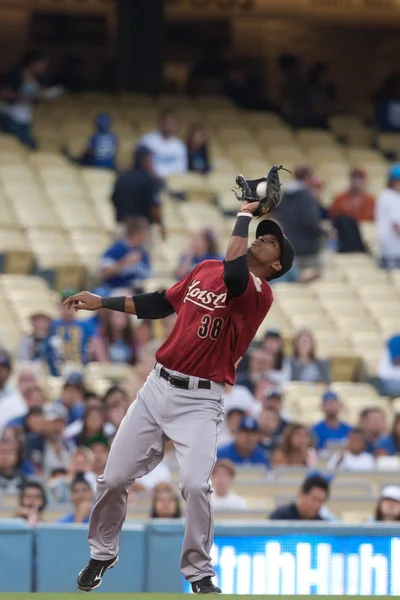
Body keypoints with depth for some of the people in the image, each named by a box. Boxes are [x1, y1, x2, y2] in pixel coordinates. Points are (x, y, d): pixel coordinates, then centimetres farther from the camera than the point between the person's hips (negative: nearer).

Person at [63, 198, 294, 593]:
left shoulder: (259, 293, -10)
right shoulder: (204, 270, 11)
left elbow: (233, 275, -32)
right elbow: (160, 304, 22)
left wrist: (244, 215, -19)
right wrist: (102, 303, 17)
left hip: (199, 401, -5)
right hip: (158, 386, 5)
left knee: (195, 484, -23)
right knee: (114, 478, 5)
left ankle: (199, 573, -3)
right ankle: (102, 553, 29)